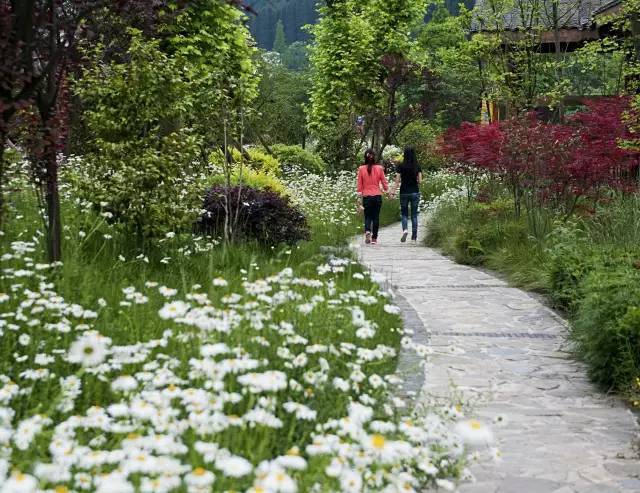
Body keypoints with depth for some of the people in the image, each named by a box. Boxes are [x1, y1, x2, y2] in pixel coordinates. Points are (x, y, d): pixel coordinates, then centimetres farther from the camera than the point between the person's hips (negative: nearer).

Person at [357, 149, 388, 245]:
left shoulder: (361, 169, -4)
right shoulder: (379, 168, -4)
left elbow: (360, 186, -1)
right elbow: (384, 183, 3)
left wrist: (360, 200, 5)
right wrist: (386, 189, 24)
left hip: (366, 197, 0)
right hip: (377, 196, 0)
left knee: (367, 217, 10)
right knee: (376, 217, 10)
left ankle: (367, 231, -17)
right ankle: (374, 238, 12)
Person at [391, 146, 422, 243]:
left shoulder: (401, 166, -6)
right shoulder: (418, 166, -1)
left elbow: (397, 181, -7)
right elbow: (420, 181, 0)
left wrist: (393, 192, -3)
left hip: (404, 192, -1)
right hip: (415, 192, 1)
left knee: (404, 213, 11)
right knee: (414, 215, 9)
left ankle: (405, 230, -15)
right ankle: (414, 237, 8)